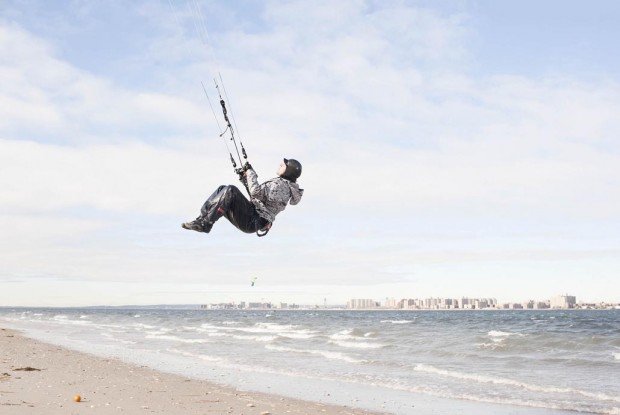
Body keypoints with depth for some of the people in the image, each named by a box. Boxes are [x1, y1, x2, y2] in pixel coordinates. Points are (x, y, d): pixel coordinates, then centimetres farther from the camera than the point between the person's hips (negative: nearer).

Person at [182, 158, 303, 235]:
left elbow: (257, 193, -24)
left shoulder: (282, 185, -11)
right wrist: (246, 178, 18)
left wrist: (250, 172, -11)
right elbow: (261, 194, 29)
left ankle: (205, 224, -23)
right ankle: (202, 217, -5)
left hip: (252, 222, -10)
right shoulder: (282, 183, 22)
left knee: (230, 190, -24)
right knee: (222, 189, 7)